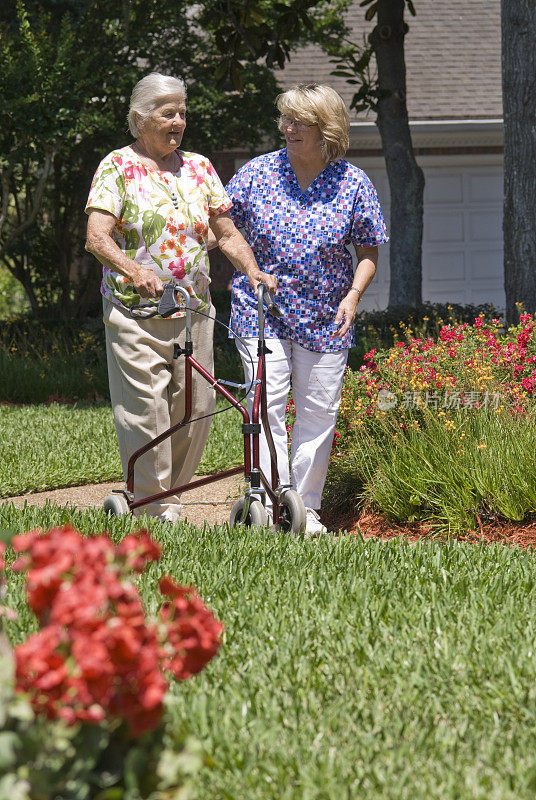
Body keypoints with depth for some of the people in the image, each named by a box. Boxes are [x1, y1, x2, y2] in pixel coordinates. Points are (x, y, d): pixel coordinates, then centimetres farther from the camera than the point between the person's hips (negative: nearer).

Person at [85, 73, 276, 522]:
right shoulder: (118, 166, -1)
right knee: (146, 411, -7)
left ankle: (169, 494, 19)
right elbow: (97, 237, -12)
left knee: (196, 409, 3)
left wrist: (252, 270, -4)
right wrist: (134, 270, -30)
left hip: (194, 312, 5)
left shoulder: (198, 168, 13)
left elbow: (226, 233, 15)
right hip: (135, 312, -5)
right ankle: (156, 510, 2)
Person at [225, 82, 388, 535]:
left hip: (325, 319, 1)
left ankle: (307, 507, 16)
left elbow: (368, 252, 6)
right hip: (260, 311, 0)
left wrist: (353, 295, -10)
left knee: (318, 413, 4)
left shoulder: (353, 184, -1)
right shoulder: (258, 172, 0)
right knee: (267, 408, -8)